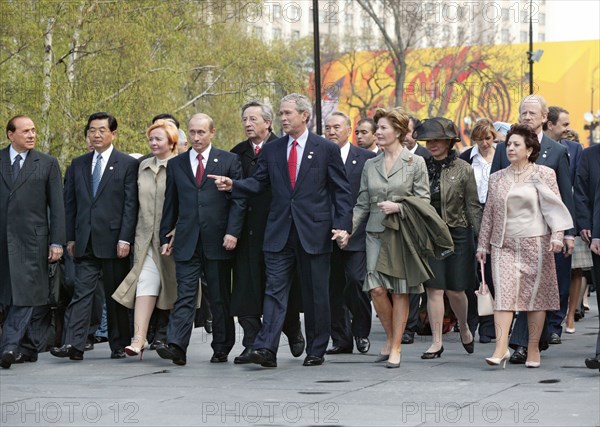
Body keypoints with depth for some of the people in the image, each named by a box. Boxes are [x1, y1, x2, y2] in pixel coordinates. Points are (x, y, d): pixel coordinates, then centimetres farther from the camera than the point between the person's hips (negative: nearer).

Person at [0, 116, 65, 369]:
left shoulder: (47, 164, 6)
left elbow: (57, 206, 4)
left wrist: (57, 242, -3)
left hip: (32, 239, -2)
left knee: (25, 293, -11)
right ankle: (28, 348, 16)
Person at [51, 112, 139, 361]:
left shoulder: (127, 164, 1)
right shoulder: (78, 165, 13)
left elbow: (131, 204, -5)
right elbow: (69, 203, 13)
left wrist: (125, 238, -12)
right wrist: (70, 238, 6)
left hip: (113, 240, -3)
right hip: (85, 242, 3)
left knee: (115, 295, 5)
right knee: (81, 292, -6)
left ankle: (119, 345, 14)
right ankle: (73, 344, -14)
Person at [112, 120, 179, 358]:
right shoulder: (144, 167, 14)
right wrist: (137, 235, 15)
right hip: (147, 238, 4)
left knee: (174, 287, 5)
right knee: (145, 284, -8)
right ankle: (139, 337, -16)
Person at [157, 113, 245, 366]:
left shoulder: (229, 161, 5)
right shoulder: (176, 164, 13)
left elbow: (239, 200, 0)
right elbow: (170, 204, 15)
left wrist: (233, 232, -10)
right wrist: (165, 236, 9)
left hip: (218, 241, -1)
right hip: (186, 241, 1)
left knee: (220, 298, 7)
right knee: (185, 295, -8)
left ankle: (221, 348, 16)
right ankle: (176, 345, -18)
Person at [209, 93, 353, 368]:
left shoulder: (327, 149, 2)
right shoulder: (271, 151, 11)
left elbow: (341, 191, 1)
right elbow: (258, 183, 8)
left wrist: (342, 225, -8)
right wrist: (233, 185, -11)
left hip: (314, 232, -2)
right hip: (279, 232, 2)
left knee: (316, 295, 6)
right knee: (275, 290, -6)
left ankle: (316, 351, 16)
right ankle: (266, 349, -13)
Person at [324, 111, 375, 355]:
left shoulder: (367, 158, 3)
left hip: (356, 233, -3)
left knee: (355, 280, -13)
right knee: (334, 288, 5)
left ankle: (361, 331, 7)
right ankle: (341, 339, 13)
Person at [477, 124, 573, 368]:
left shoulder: (544, 175, 4)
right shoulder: (496, 179, 13)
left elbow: (555, 207, 1)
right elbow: (489, 214, 16)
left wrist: (557, 234, -12)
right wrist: (483, 245, 15)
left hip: (535, 244, -2)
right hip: (504, 245, 2)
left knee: (536, 296, 1)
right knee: (503, 294, -10)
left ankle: (533, 349, 10)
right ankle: (501, 348, -17)